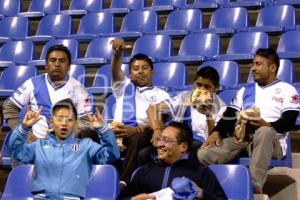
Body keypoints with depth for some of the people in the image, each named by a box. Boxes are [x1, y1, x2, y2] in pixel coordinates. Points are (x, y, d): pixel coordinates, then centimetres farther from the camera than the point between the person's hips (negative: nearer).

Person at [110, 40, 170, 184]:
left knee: (137, 139, -40)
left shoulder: (161, 95, 20)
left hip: (143, 134, -2)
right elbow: (115, 71, 8)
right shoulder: (124, 87, 30)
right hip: (117, 132, 2)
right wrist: (118, 54, -16)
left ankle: (123, 183, -45)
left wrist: (137, 130, -17)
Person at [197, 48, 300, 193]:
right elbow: (230, 115, 15)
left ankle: (255, 187, -45)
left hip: (270, 142, -4)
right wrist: (217, 132, -5)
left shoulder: (286, 89, 8)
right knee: (203, 154, -23)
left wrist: (268, 125, -24)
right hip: (240, 138, 4)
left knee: (264, 132, -43)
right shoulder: (245, 90, 23)